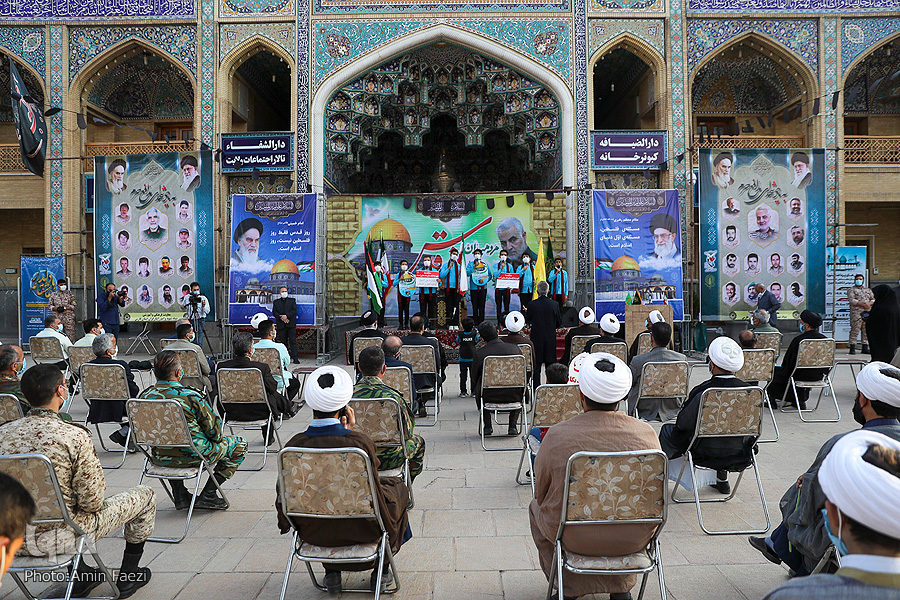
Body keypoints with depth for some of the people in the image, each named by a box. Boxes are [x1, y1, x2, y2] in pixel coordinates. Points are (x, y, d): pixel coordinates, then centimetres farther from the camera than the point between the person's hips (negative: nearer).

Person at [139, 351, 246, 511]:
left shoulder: (144, 396, -8)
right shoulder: (191, 397, -23)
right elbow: (214, 428, -15)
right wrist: (218, 438, 10)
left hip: (160, 459, 6)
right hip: (192, 457, -6)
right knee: (240, 444, 11)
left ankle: (180, 495, 32)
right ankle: (208, 495, 10)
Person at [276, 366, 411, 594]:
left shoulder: (295, 444, -19)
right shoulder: (360, 442, -26)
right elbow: (371, 482, -6)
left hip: (312, 531, 3)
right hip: (360, 530, -3)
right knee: (397, 487, 25)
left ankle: (331, 572, 37)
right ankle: (382, 569, 34)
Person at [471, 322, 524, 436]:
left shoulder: (479, 353, -10)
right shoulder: (515, 348, -3)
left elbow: (474, 378, 2)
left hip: (489, 396, -1)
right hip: (513, 397, 1)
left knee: (477, 392, 34)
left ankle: (488, 426, 26)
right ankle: (513, 425, 23)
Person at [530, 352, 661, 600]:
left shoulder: (556, 436, -18)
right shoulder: (646, 433, -12)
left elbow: (541, 494, -3)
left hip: (575, 538, -2)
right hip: (635, 540, 2)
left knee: (536, 507, 29)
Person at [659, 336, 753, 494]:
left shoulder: (701, 392, -27)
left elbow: (683, 424, -15)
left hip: (706, 456, -4)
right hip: (740, 457, 4)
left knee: (668, 430, 19)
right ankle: (722, 478, 45)